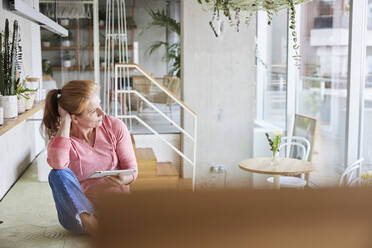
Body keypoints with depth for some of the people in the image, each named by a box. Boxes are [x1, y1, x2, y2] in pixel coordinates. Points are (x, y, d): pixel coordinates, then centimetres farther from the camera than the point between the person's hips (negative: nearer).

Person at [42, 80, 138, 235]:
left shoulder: (115, 127, -3)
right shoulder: (62, 139, -6)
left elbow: (131, 168, 3)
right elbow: (57, 163, -32)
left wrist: (123, 179, -23)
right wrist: (65, 121, -22)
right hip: (80, 207, 0)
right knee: (58, 174, -30)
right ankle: (88, 221, -42)